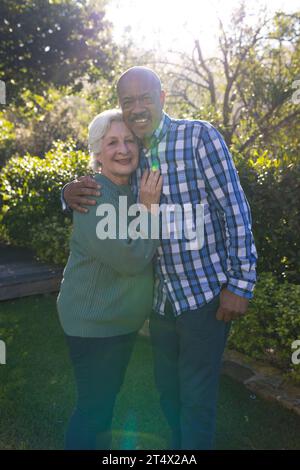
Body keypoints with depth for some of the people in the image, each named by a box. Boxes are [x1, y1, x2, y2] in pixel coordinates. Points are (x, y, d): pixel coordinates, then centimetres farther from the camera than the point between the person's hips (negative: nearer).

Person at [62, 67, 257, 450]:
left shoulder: (199, 137, -12)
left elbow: (237, 212, -13)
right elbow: (95, 198, 14)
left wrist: (240, 284, -15)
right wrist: (71, 192, -10)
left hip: (207, 292, -5)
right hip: (162, 298, 6)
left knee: (196, 399, 9)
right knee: (167, 389, 22)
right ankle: (178, 444, 48)